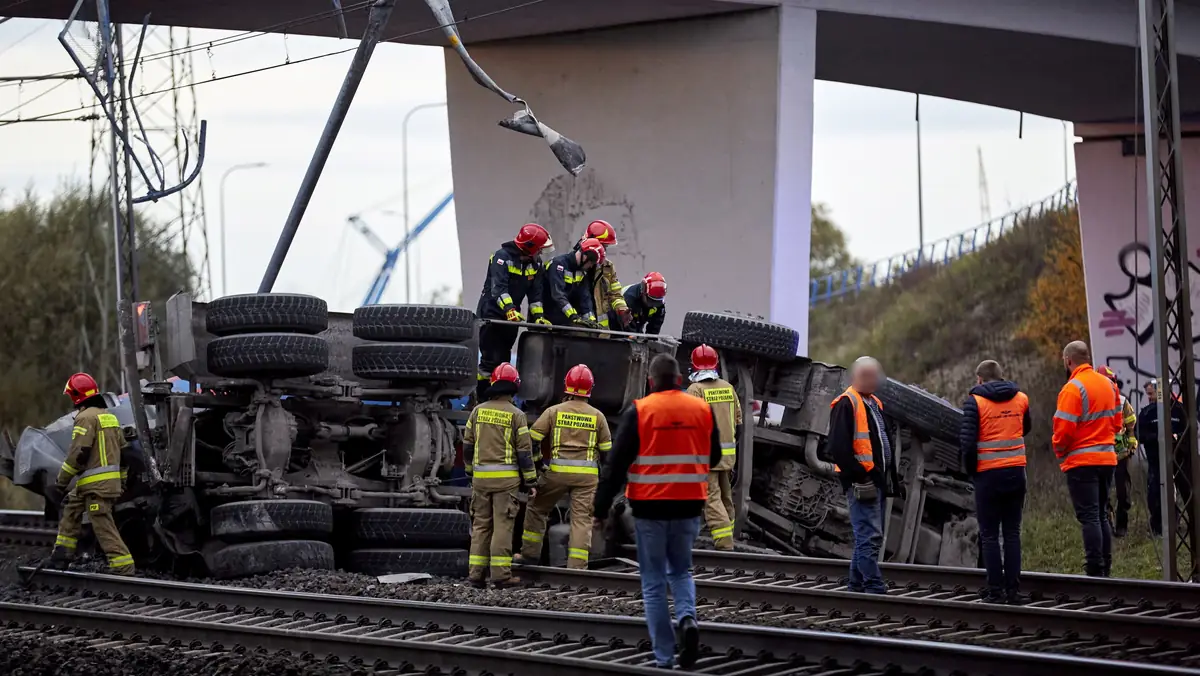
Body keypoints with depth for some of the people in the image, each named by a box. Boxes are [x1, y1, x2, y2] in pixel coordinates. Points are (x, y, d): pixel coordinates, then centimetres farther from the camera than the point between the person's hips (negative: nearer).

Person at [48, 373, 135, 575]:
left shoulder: (86, 417, -12)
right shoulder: (108, 415, 17)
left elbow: (78, 453, -18)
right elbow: (122, 449, 20)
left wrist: (62, 479, -8)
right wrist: (121, 481, 25)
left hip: (96, 483, -10)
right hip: (111, 480, 10)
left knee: (103, 525, -10)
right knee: (71, 510, 20)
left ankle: (123, 567, -14)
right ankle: (62, 556, 24)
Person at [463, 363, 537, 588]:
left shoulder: (478, 411, 6)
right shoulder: (516, 415, -6)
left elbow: (467, 445, 11)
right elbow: (524, 450, -6)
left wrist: (471, 470, 24)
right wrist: (530, 481, 1)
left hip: (481, 476, 4)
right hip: (506, 477, -4)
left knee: (480, 525, 9)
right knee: (503, 525, -3)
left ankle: (476, 572, 6)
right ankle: (501, 573, -6)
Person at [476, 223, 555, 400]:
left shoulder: (535, 263, 4)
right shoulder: (502, 257, -18)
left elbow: (535, 292, 3)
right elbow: (498, 288, -30)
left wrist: (538, 315, -9)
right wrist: (510, 310, -42)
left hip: (512, 317, 7)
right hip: (491, 314, -7)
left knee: (504, 359, 10)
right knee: (491, 359, -11)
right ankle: (480, 397, -6)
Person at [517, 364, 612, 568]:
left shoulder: (554, 411, 2)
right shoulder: (597, 416, 6)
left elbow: (533, 439, 1)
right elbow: (606, 449, 10)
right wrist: (604, 474, 22)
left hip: (558, 471, -1)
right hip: (587, 474, 1)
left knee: (537, 509, 17)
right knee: (582, 518, 1)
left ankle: (530, 553, 17)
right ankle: (577, 566, -4)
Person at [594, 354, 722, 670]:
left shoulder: (638, 412, -8)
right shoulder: (703, 410, 2)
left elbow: (617, 464, -8)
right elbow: (713, 458, 12)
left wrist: (601, 508, -2)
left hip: (650, 507, -3)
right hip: (688, 505, 3)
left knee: (654, 582, 6)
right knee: (680, 570, 21)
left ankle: (664, 657, 3)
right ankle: (687, 617, -8)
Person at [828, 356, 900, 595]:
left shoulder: (876, 404, 20)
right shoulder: (846, 404, -9)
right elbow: (839, 446, -17)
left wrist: (892, 477, 18)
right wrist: (858, 475, -20)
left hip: (878, 482, 9)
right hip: (862, 484, -9)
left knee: (867, 538, 14)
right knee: (870, 537, -12)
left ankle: (857, 587, 21)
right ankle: (875, 589, -14)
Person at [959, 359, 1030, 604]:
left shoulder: (975, 401, -8)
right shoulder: (1021, 398, 5)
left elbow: (967, 441, -12)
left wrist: (970, 470, 2)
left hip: (988, 474, -4)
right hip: (1016, 473, 4)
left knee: (989, 534, 3)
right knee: (1012, 532, 9)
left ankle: (995, 589, -1)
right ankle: (1013, 588, 5)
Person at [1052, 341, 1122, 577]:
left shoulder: (1073, 388, -14)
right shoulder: (1108, 384, 9)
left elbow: (1064, 429, -17)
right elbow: (1118, 422, 15)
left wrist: (1059, 450, 1)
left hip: (1081, 461, -7)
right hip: (1107, 457, 7)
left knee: (1089, 516, -6)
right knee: (1102, 515, 15)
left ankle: (1095, 570, -10)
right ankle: (1105, 568, 16)